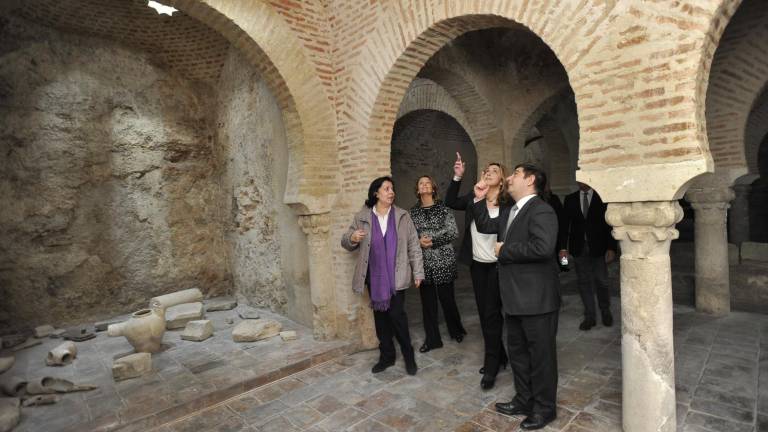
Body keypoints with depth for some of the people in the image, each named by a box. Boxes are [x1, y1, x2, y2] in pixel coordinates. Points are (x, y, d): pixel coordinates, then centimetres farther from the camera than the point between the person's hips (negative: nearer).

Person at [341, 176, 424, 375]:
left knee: (396, 314, -5)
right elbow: (345, 242, 4)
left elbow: (414, 246, 1)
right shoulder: (362, 217, 0)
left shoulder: (402, 216, 0)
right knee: (380, 316, 11)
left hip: (396, 276, -2)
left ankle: (408, 355, 16)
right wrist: (352, 238, -20)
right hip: (374, 277, 2)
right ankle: (386, 355, 28)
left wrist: (418, 272, -2)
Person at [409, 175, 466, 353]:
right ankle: (432, 339, 21)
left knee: (447, 298, 6)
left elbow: (453, 232, -7)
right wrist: (419, 241, -12)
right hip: (423, 262, 3)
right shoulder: (413, 211, 7)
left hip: (443, 260, -2)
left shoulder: (443, 208, -1)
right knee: (427, 301, 7)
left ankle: (456, 330, 32)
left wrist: (432, 240, -14)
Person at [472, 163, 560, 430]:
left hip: (537, 298, -9)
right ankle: (524, 400, 38)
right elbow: (485, 226, 23)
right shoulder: (508, 211, 12)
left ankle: (545, 408, 27)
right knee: (517, 351, 20)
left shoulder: (541, 210, -17)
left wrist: (505, 250, -20)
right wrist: (480, 200, 10)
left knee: (541, 354, 8)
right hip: (515, 298, 9)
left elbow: (543, 247, -32)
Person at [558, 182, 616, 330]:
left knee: (601, 282, 4)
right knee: (583, 282, 7)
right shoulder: (570, 199, 7)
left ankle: (605, 312, 28)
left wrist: (611, 248, -9)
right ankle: (589, 316, 18)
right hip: (578, 248, 2)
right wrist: (563, 247, -4)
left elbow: (610, 224, -1)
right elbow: (565, 225, 4)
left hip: (598, 247, -2)